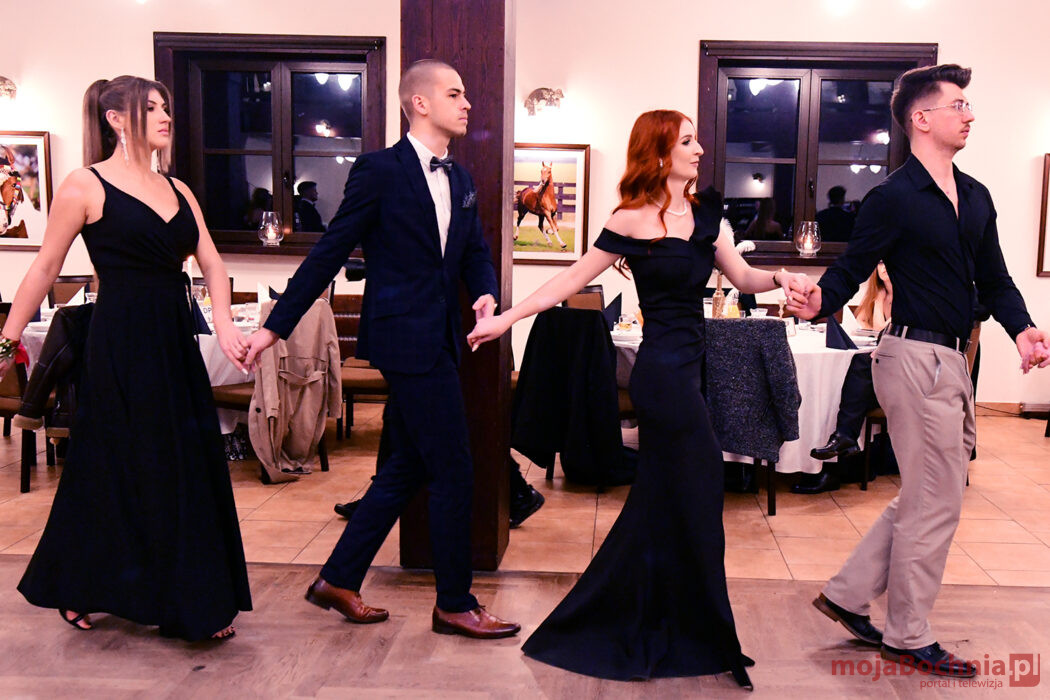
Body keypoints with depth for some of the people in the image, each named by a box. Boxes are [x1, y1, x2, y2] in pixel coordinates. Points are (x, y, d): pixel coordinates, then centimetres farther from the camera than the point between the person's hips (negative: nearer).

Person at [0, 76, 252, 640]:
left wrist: (224, 325, -10)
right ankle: (76, 589, 25)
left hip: (176, 343, 6)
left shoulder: (177, 190, 12)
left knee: (190, 470, 10)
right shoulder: (86, 186, -4)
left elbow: (211, 263, 5)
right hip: (121, 345, -6)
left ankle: (192, 602, 25)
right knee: (117, 473, 3)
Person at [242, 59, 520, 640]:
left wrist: (486, 294, -7)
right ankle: (455, 604, 13)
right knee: (452, 472, -3)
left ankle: (338, 580, 27)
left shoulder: (459, 180, 16)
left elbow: (476, 253, 16)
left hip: (437, 340, 9)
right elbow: (330, 253, -7)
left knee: (407, 467, 14)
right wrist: (277, 325, -7)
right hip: (406, 337, -9)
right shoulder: (379, 170, -8)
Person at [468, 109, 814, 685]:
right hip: (663, 371, -8)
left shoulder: (702, 212, 11)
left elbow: (741, 276, 11)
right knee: (697, 496, -1)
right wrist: (504, 319, -10)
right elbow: (571, 280, -6)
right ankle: (708, 640, 16)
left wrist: (780, 279, -9)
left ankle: (608, 624, 31)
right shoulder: (630, 221, -8)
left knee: (659, 503, 15)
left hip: (686, 368, 8)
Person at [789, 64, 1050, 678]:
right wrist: (818, 301, -33)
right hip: (917, 357, -9)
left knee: (929, 495, 16)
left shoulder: (975, 197, 14)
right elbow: (851, 270, -11)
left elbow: (993, 279, 16)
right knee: (936, 502, -2)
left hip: (951, 360, 9)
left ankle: (849, 594, 26)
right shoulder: (894, 198, -9)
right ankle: (909, 638, 14)